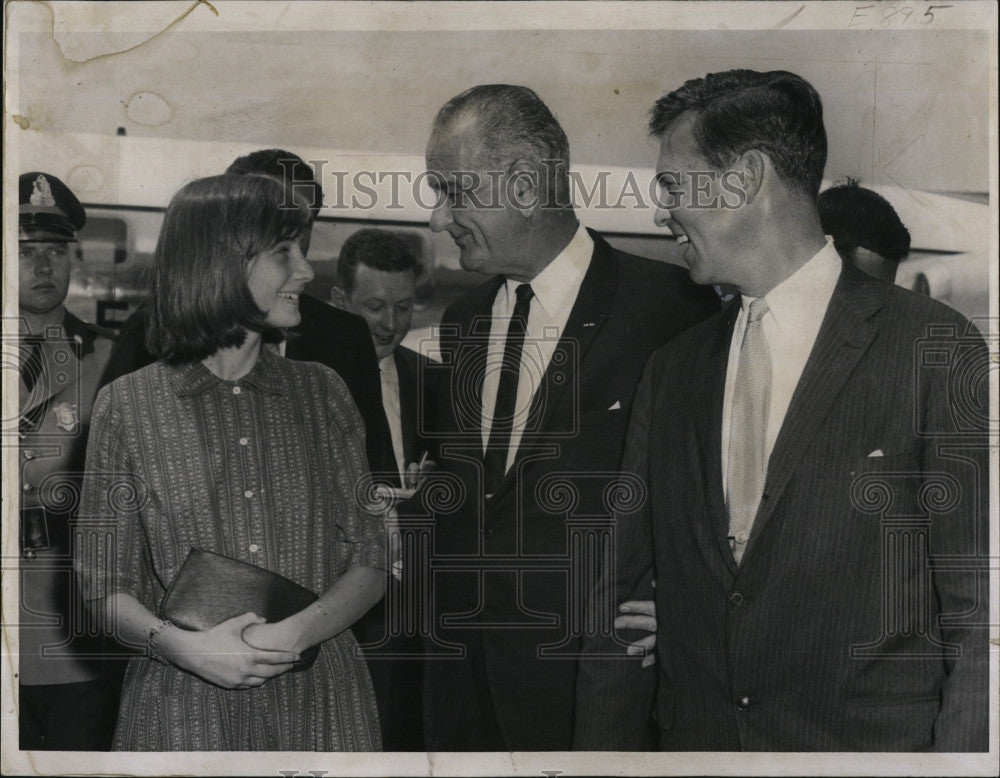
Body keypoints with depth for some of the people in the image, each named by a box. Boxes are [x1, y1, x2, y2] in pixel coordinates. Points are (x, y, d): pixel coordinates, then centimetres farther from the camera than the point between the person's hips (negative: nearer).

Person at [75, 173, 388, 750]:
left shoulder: (322, 393, 6)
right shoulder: (127, 406, 0)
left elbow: (371, 563, 4)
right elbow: (106, 588, 1)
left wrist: (296, 633, -14)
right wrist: (184, 646, -17)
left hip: (321, 699, 2)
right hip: (184, 709, -2)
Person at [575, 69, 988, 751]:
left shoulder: (936, 349, -9)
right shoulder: (672, 369, 8)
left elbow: (980, 618, -10)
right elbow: (624, 588, 9)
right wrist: (604, 747, 1)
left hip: (873, 744, -4)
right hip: (692, 739, 5)